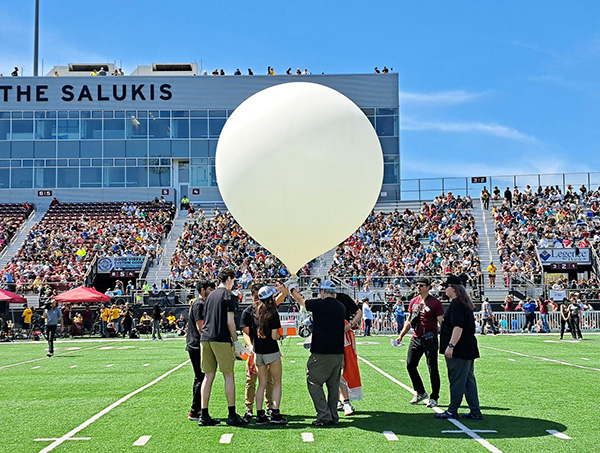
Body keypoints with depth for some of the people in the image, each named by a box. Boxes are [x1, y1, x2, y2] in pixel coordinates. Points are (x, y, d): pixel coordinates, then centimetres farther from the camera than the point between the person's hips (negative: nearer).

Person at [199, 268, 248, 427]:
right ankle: (232, 416, 1)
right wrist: (236, 342, -4)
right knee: (229, 376, 0)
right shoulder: (228, 295, -3)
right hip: (221, 339, -6)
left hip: (205, 338, 6)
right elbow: (230, 322, -9)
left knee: (208, 376, 8)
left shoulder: (210, 296, 17)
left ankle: (204, 415, 7)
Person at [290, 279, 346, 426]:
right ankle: (333, 417, 17)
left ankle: (324, 416, -5)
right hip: (338, 352, 7)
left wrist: (292, 288, 27)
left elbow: (300, 300, 7)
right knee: (333, 385, 14)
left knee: (314, 383, 2)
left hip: (321, 353, -6)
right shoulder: (341, 307, 9)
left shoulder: (320, 304, -9)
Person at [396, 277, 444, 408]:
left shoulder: (435, 303, -6)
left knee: (433, 369, -2)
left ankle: (434, 397, 10)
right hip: (415, 338, 6)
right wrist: (401, 335, 14)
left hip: (430, 339, -6)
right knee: (410, 365, 5)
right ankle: (420, 393, 21)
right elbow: (409, 321, 21)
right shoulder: (413, 302, 12)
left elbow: (441, 322, -9)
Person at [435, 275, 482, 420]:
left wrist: (450, 346, -27)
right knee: (469, 379, 11)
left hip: (459, 350, -10)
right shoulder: (465, 304, 16)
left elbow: (458, 327, -24)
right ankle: (475, 412, 14)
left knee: (456, 380, -3)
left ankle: (452, 411, 4)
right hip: (468, 350, 10)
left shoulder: (456, 304, -15)